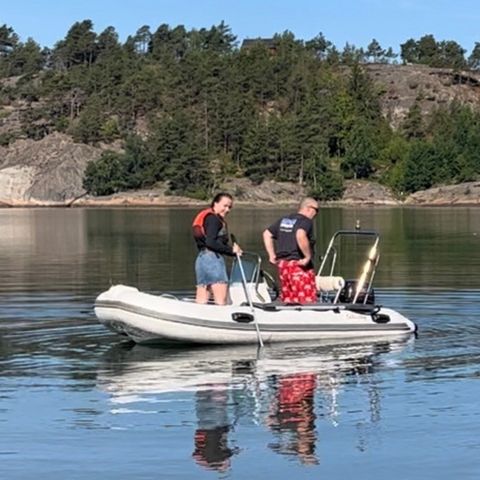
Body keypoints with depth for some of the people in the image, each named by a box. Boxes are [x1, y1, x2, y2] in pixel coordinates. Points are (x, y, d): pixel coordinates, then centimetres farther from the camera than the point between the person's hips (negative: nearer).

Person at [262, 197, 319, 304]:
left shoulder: (284, 220, 17)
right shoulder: (306, 221, -9)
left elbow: (267, 234, 21)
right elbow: (300, 235, -29)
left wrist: (272, 255, 18)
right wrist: (308, 256, -21)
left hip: (282, 264, 8)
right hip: (298, 264, -8)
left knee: (288, 301, 13)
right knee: (306, 302, -7)